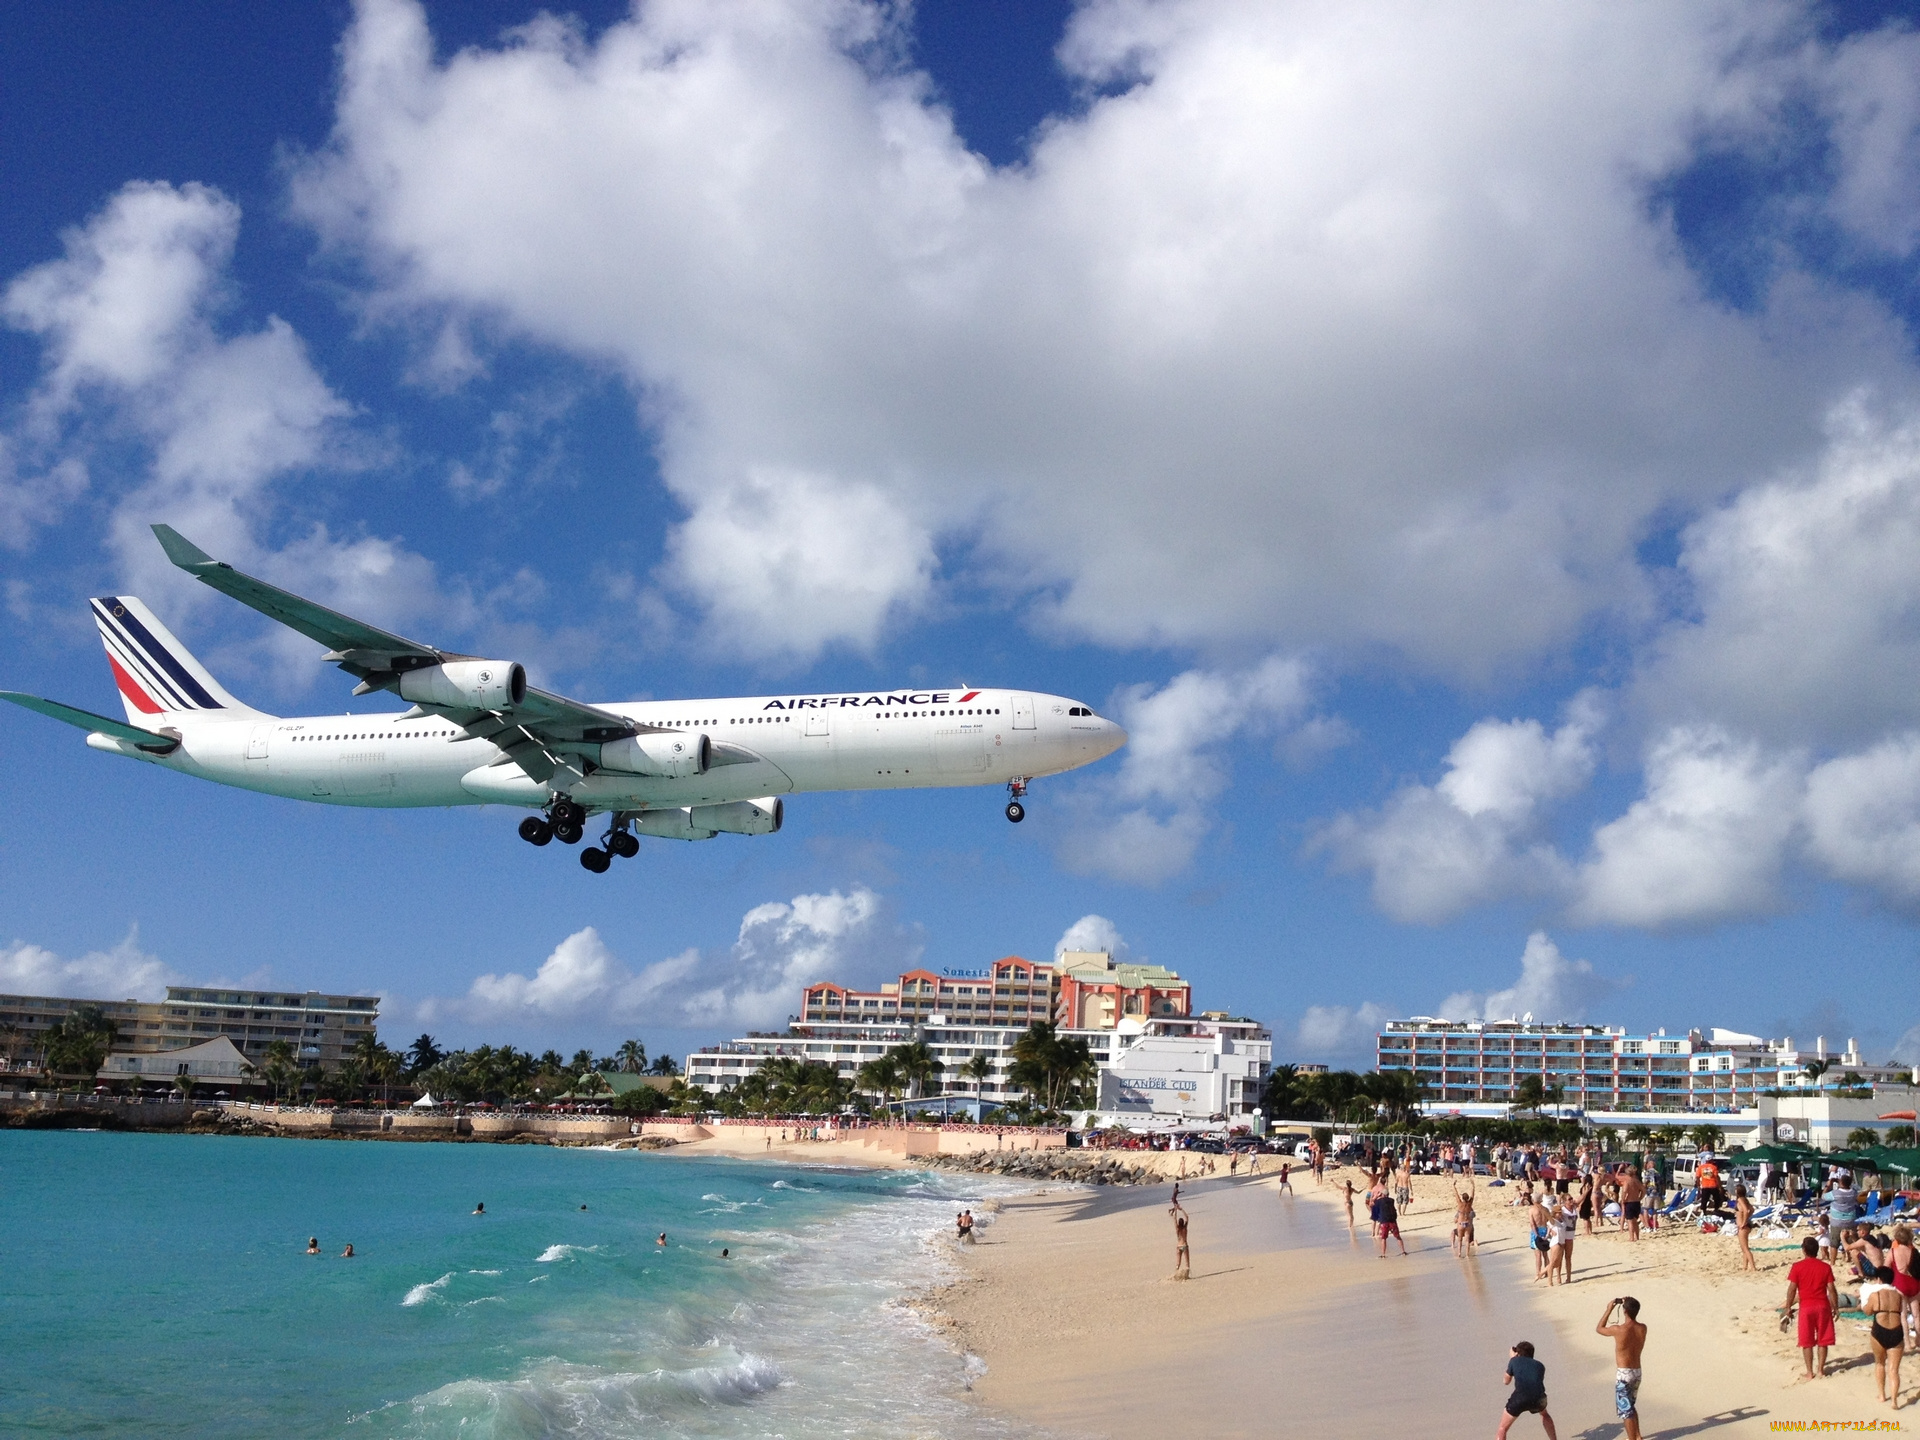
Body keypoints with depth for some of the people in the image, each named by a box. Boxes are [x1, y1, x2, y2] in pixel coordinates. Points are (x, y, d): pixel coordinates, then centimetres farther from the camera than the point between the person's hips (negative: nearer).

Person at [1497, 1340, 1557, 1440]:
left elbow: (1506, 1381, 32)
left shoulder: (1514, 1361, 21)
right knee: (1544, 1415, 41)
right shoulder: (1540, 1365, 27)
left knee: (1503, 1428, 8)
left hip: (1520, 1398, -3)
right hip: (1539, 1398, 3)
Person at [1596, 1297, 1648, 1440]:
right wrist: (1630, 1304, 11)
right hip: (1637, 1372, 7)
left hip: (1624, 1373, -7)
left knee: (1625, 1409, 3)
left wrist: (1609, 1309, 1)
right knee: (1631, 1406, 25)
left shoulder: (1619, 1330, -20)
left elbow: (1599, 1329, -1)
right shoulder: (1643, 1328, -4)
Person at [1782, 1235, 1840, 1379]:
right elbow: (1831, 1289, -3)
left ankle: (1810, 1372, 9)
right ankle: (1820, 1370, 15)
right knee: (1822, 1340, 12)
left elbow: (1792, 1289, -9)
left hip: (1806, 1307, -2)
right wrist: (1835, 1307, 8)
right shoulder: (1825, 1267, -1)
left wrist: (1788, 1307, 0)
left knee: (1807, 1342, 7)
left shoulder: (1797, 1266, -7)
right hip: (1823, 1306, 2)